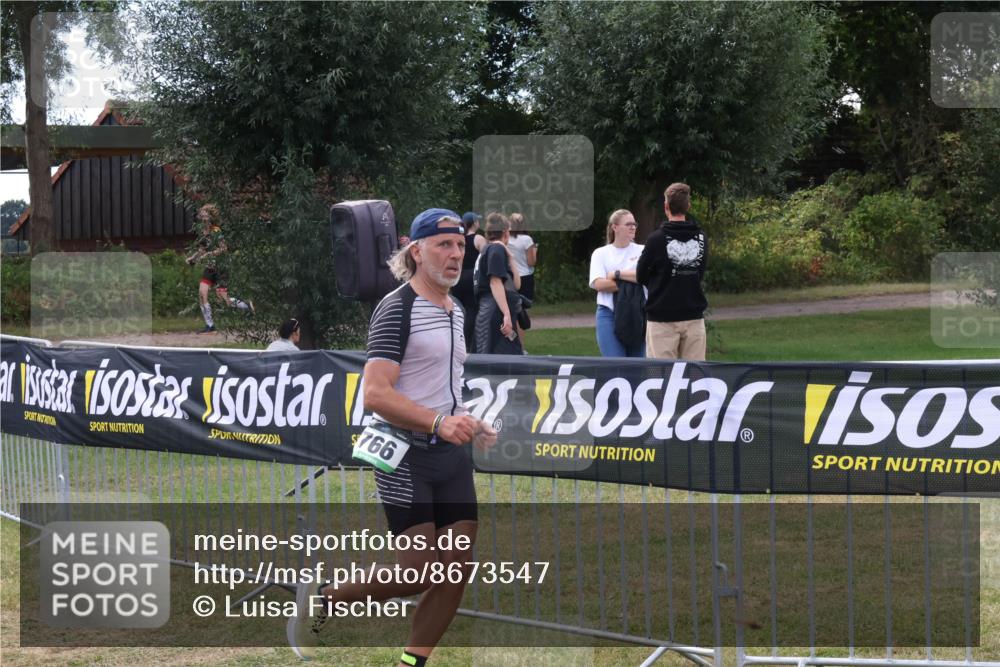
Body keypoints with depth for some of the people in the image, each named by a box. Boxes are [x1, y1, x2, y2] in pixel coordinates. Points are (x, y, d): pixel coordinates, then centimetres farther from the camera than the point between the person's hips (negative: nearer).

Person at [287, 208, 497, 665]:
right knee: (420, 573, -10)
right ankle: (321, 600, 12)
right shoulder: (397, 307, -12)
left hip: (452, 456, 8)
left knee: (458, 566, 0)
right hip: (406, 458, -8)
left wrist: (468, 426, 12)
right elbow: (376, 394, -21)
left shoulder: (455, 311, 15)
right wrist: (438, 422, -32)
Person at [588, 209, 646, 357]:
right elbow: (598, 284, -7)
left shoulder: (641, 251, 8)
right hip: (609, 315, -1)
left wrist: (617, 274, -8)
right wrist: (631, 284, -10)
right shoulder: (600, 253, 7)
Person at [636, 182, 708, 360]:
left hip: (663, 319, -4)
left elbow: (641, 277, -1)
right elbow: (700, 273, 12)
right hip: (694, 317, 4)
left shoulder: (657, 239, -10)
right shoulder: (700, 238, 3)